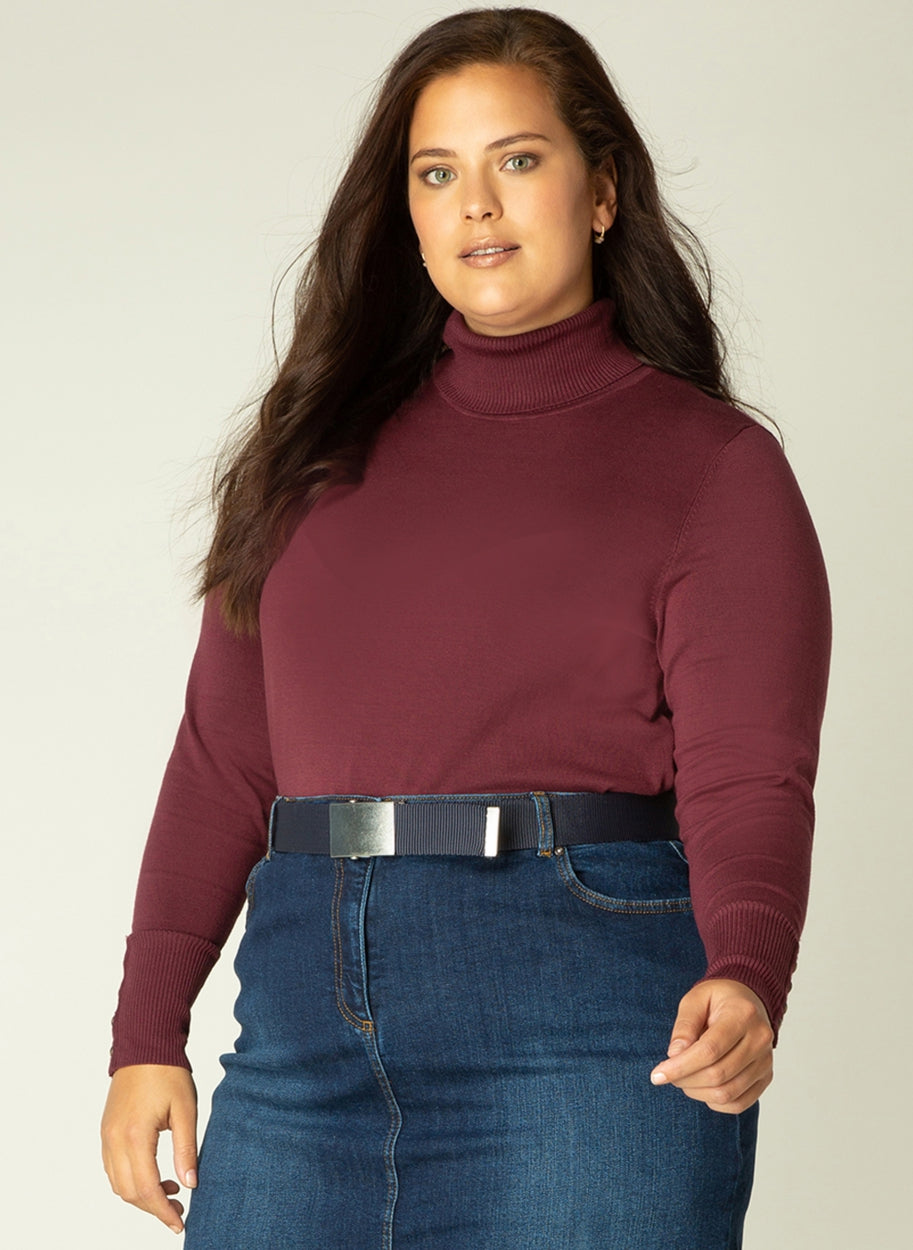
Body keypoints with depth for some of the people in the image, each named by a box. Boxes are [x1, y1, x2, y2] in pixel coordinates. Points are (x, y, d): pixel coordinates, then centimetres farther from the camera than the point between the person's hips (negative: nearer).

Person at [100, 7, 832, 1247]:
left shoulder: (713, 463, 3)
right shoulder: (326, 444, 16)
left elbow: (749, 780, -7)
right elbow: (227, 750, 13)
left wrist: (743, 982, -27)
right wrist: (148, 1030, 5)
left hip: (590, 1005, -4)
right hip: (310, 1007, 4)